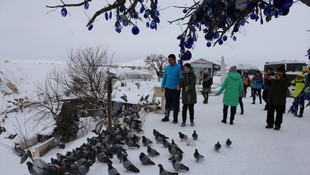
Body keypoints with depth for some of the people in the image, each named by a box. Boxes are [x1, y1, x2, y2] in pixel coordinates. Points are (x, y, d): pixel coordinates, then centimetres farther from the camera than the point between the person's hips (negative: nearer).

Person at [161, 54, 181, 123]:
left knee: (175, 104, 4)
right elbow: (164, 77, 12)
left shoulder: (179, 67, -6)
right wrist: (162, 86, 5)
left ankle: (175, 118, 16)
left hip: (175, 89, -3)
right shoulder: (167, 68, 7)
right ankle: (166, 117, 23)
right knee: (167, 103, 11)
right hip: (167, 88, 4)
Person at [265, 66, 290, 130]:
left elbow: (288, 83, -22)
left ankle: (277, 125, 13)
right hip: (271, 99, 4)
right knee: (270, 112, 8)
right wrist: (268, 79, -13)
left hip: (280, 100, -4)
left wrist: (280, 79, -32)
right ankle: (270, 124, 19)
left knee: (279, 113, 2)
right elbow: (267, 84, 8)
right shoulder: (273, 79, 9)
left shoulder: (285, 79, -1)